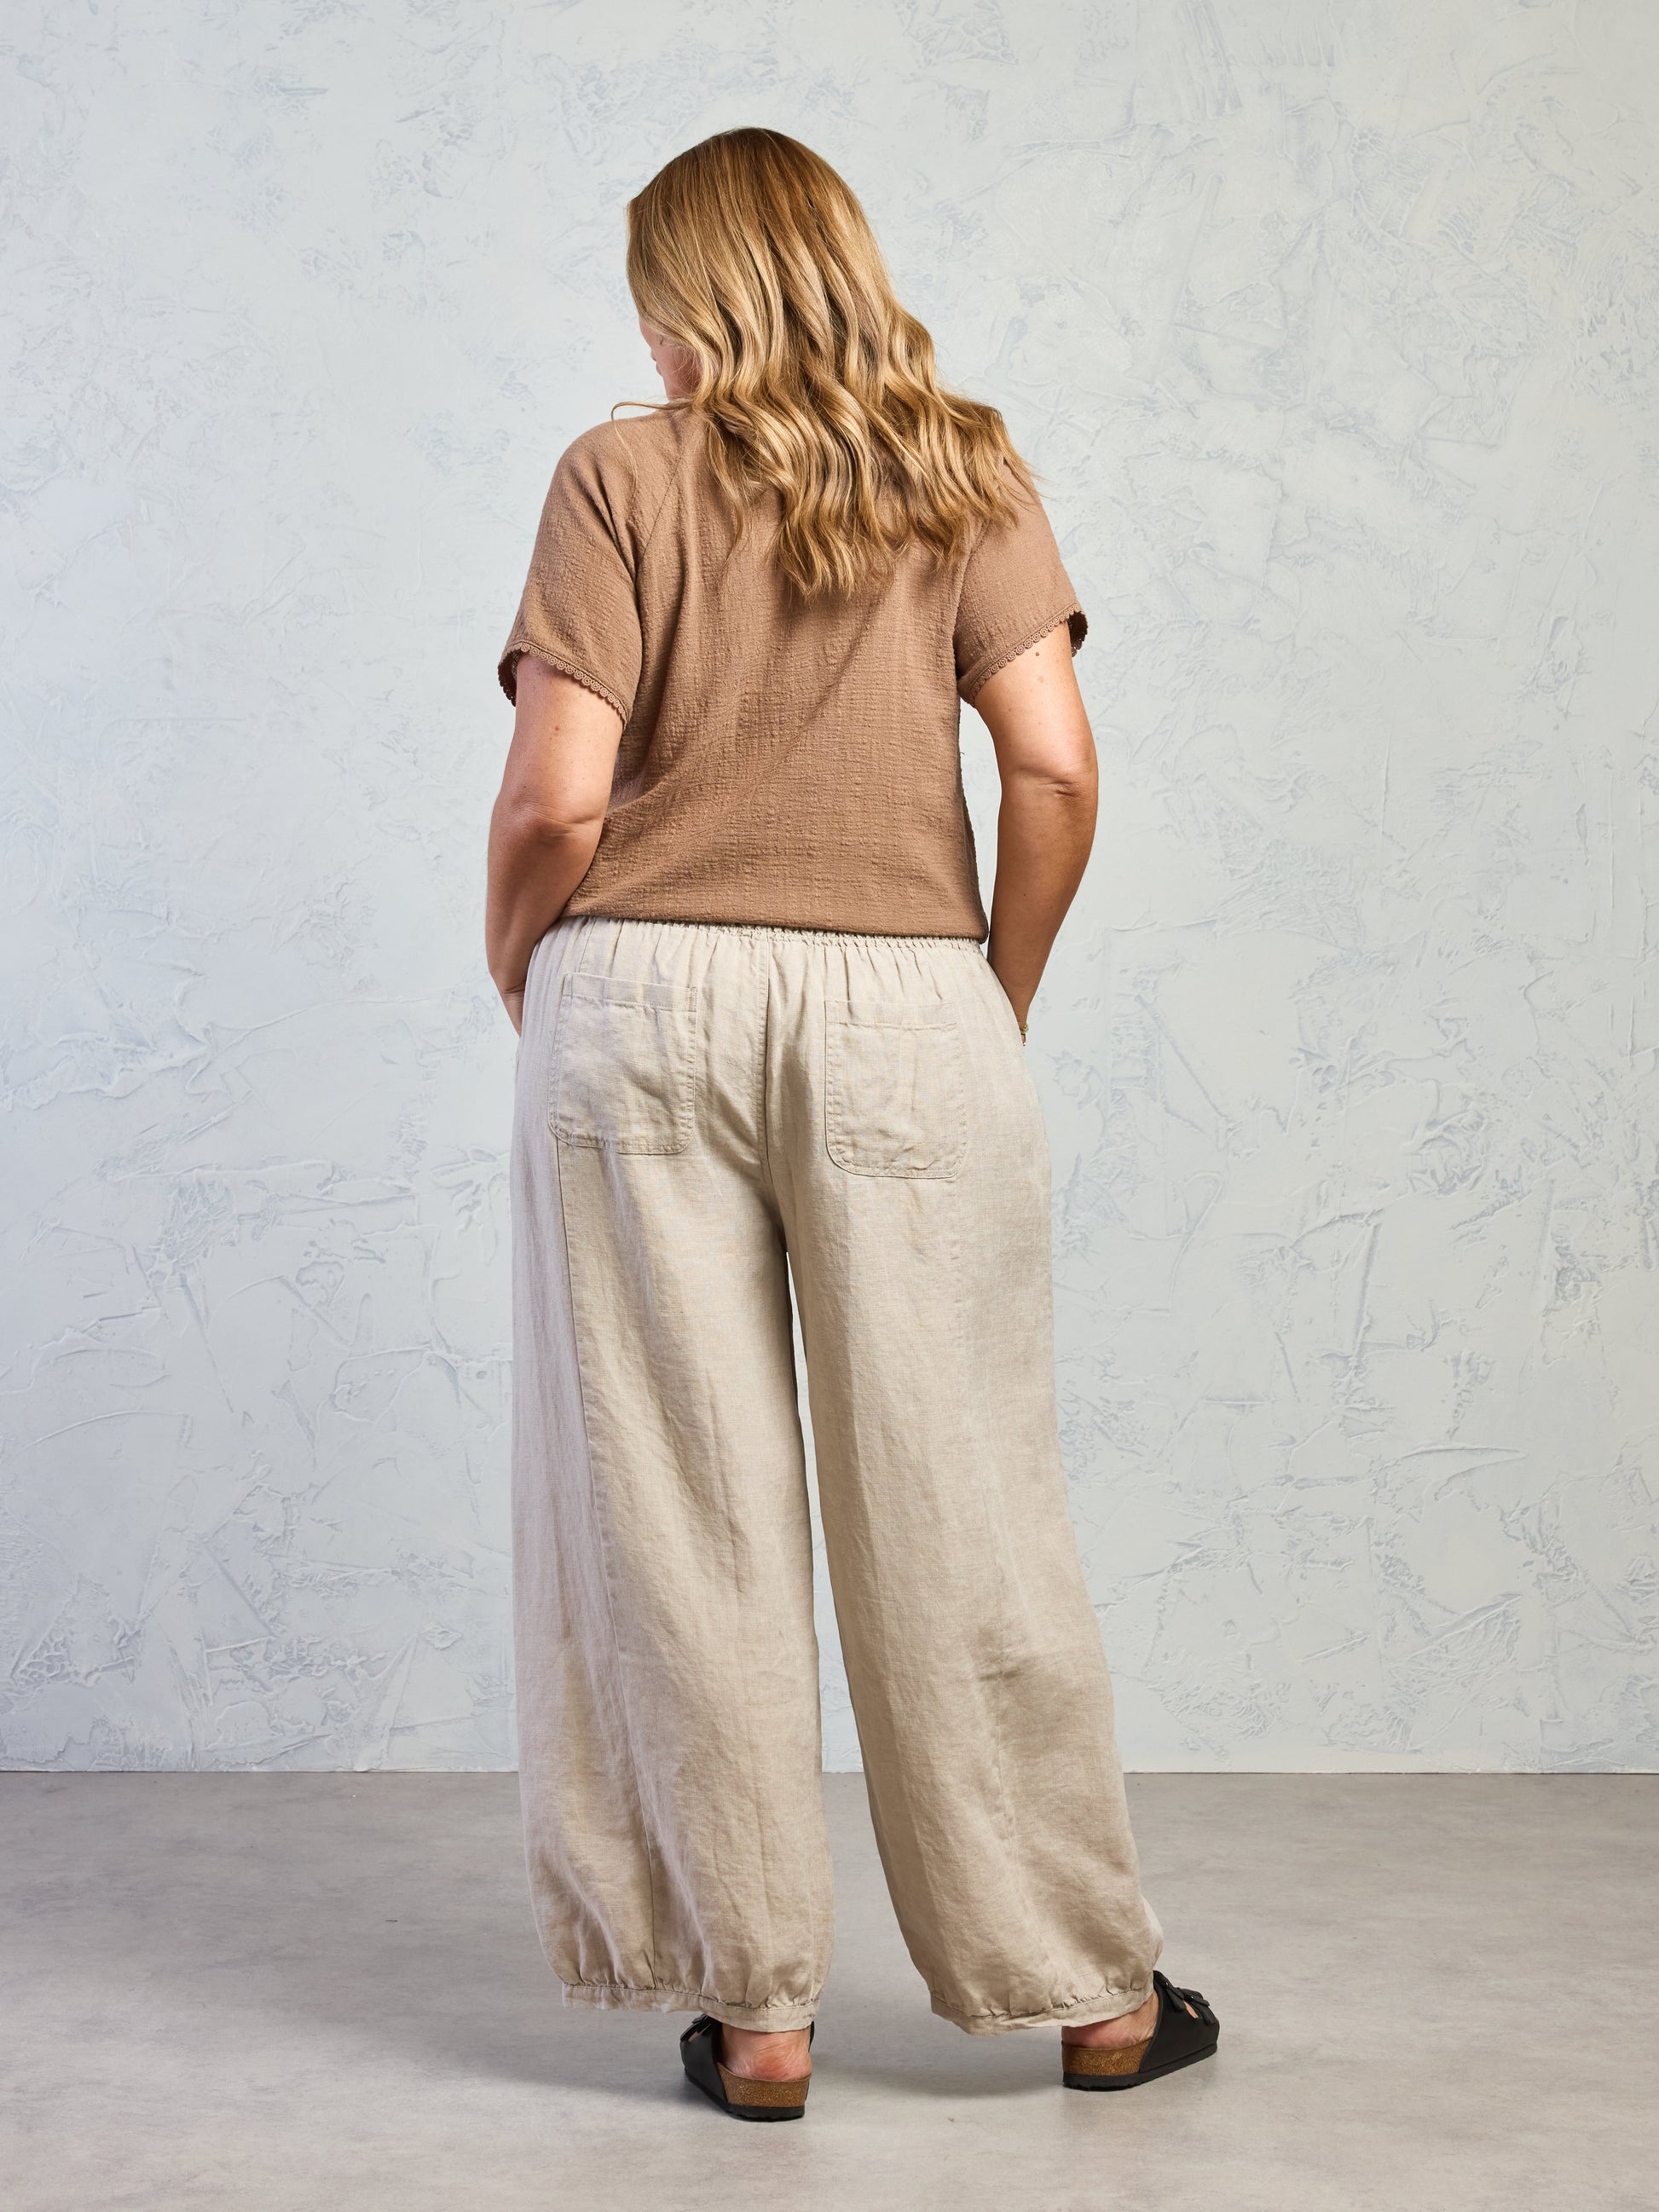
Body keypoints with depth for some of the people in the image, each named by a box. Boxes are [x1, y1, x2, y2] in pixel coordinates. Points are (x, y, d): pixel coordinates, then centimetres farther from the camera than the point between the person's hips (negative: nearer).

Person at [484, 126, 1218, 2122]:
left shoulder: (621, 477, 2)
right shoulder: (967, 475, 7)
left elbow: (557, 799, -6)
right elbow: (1054, 773, -2)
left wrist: (519, 981, 11)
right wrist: (1004, 992, 11)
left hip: (642, 1000, -1)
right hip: (906, 1004, 1)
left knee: (681, 1513, 6)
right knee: (956, 1507, 8)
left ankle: (750, 2004, 13)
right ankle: (1094, 1990, 18)